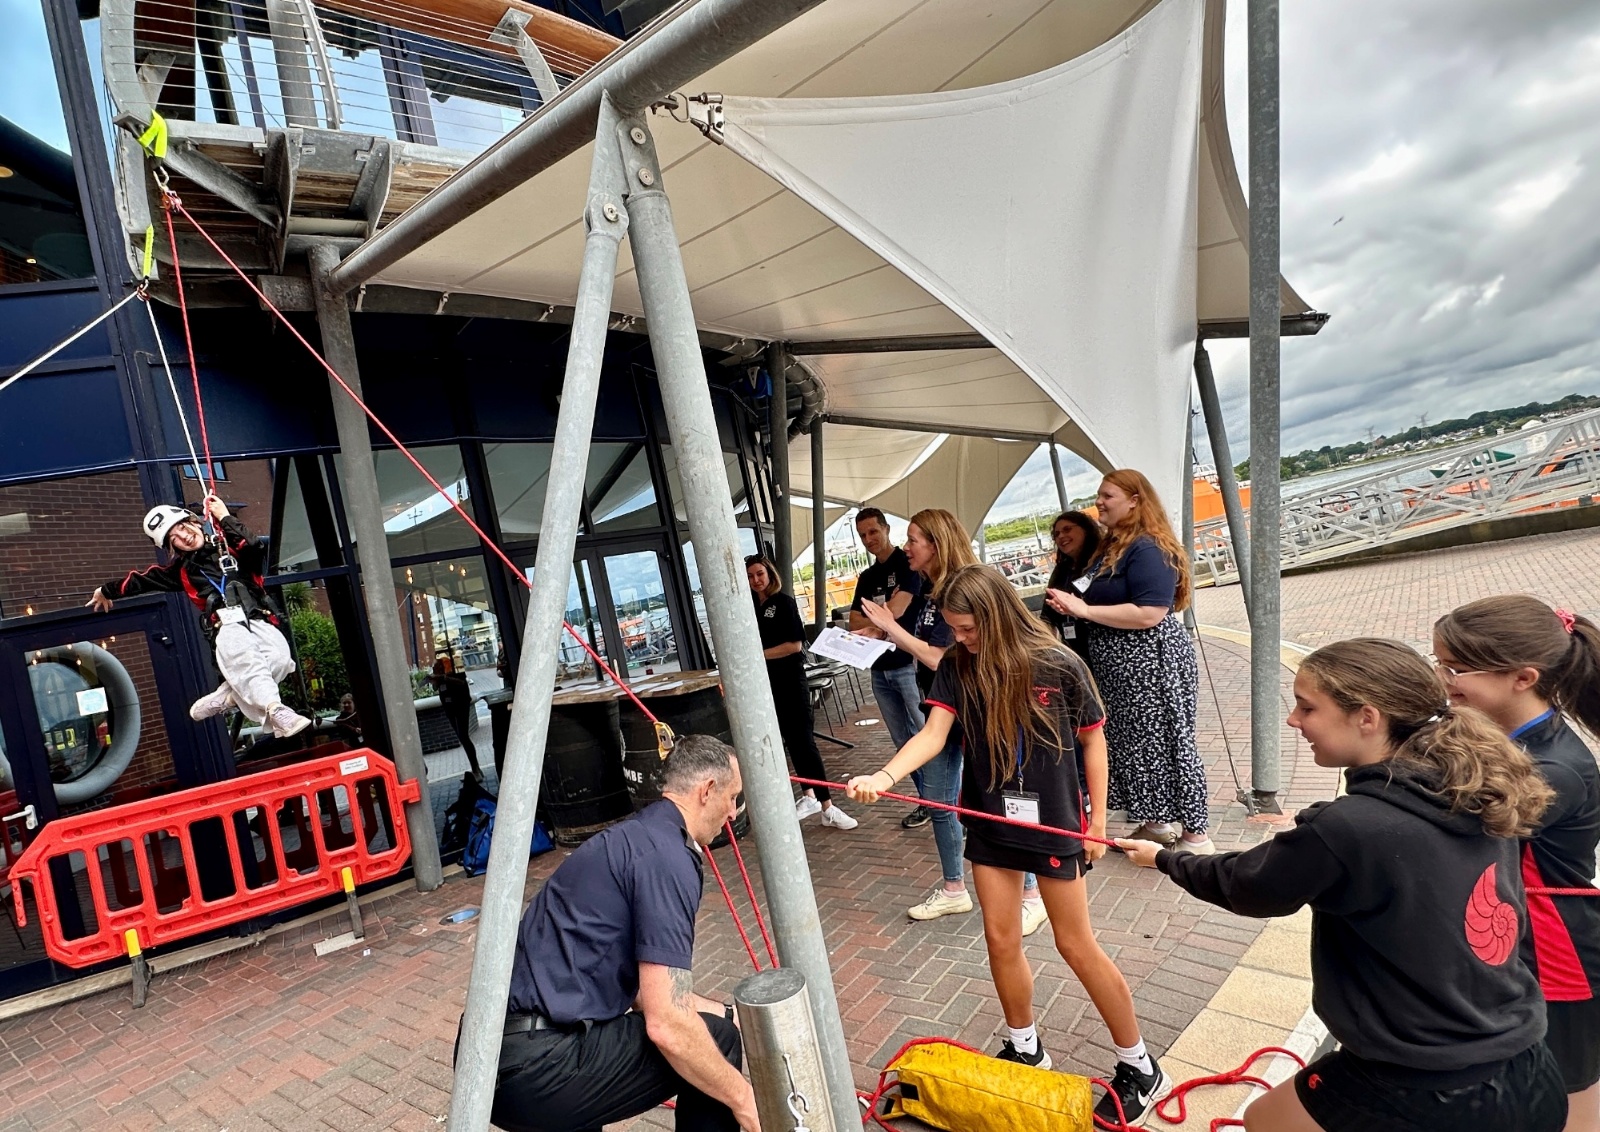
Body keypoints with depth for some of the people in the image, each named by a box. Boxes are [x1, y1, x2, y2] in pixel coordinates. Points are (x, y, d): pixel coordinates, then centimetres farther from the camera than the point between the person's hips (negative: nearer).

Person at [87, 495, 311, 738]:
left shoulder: (229, 545, 20)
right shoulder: (182, 570, 26)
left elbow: (254, 551, -3)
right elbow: (141, 580, 40)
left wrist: (224, 517, 3)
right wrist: (107, 591, 55)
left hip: (260, 622, 0)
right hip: (228, 627, 0)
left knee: (280, 659, -33)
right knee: (242, 655, -37)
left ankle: (222, 697, -21)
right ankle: (274, 710, -51)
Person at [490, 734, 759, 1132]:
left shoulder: (636, 835, 15)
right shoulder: (668, 858, -14)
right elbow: (668, 1026, -19)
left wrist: (719, 1009, 27)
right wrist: (743, 1099, -5)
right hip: (536, 1068, -10)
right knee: (716, 1038, 2)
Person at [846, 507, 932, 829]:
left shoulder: (907, 564, -5)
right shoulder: (866, 578, 17)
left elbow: (897, 610, -18)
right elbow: (854, 624, 7)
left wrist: (872, 625, -11)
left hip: (908, 664, -7)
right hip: (880, 669, 7)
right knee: (903, 742, 10)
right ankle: (927, 800, 19)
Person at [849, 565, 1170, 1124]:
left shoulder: (1058, 664, -16)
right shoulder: (956, 668, -8)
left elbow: (1092, 739, -6)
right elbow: (933, 734, -18)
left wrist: (1097, 817, -3)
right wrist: (884, 776, -35)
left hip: (1053, 823, -3)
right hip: (990, 823, 4)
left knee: (1076, 946, 6)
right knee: (1001, 940, 12)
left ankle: (1141, 1068, 26)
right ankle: (1024, 1048, 37)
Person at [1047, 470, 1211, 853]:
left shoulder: (1149, 549, -19)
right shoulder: (1112, 546, 12)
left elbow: (1149, 613, -28)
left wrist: (1083, 609, -24)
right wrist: (1072, 603, 0)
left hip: (1152, 665, -10)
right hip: (1120, 669, 10)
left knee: (1164, 743, -2)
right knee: (1133, 743, 16)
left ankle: (1196, 835, 10)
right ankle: (1156, 822, 30)